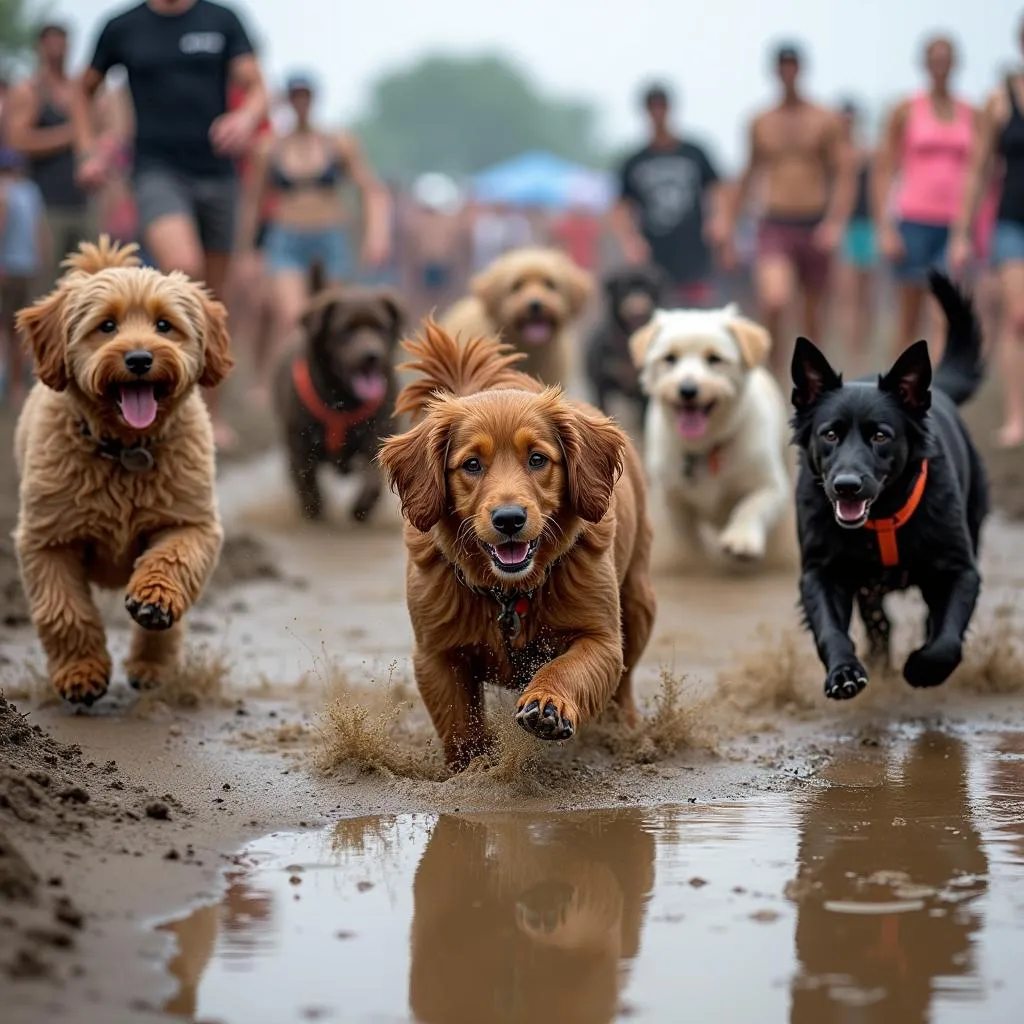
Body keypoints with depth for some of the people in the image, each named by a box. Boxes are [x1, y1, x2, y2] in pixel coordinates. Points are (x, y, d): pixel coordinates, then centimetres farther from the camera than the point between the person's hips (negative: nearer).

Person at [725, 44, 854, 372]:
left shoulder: (826, 121, 1)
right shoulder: (761, 123, 8)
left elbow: (845, 175, -2)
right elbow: (750, 174, 20)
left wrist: (835, 223, -15)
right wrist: (730, 220, 17)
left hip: (815, 226, 0)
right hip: (775, 225, 0)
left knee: (813, 311, 9)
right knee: (774, 300, -24)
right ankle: (775, 362, -3)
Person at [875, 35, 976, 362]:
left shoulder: (970, 115, 10)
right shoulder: (906, 111, 4)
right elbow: (883, 172, 2)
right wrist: (884, 228, -6)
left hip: (955, 224, 1)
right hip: (914, 221, -1)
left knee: (945, 316, -12)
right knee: (909, 316, 6)